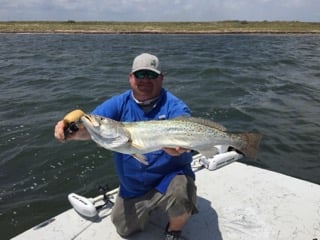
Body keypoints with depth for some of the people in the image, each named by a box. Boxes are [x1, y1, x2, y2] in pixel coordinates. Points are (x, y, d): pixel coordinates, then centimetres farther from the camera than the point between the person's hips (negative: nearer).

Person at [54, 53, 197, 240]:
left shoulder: (174, 106, -16)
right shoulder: (119, 104, -7)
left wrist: (177, 147, -56)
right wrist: (72, 131, -43)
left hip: (170, 176, -3)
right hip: (132, 186, 4)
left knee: (181, 195, -35)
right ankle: (150, 206, 43)